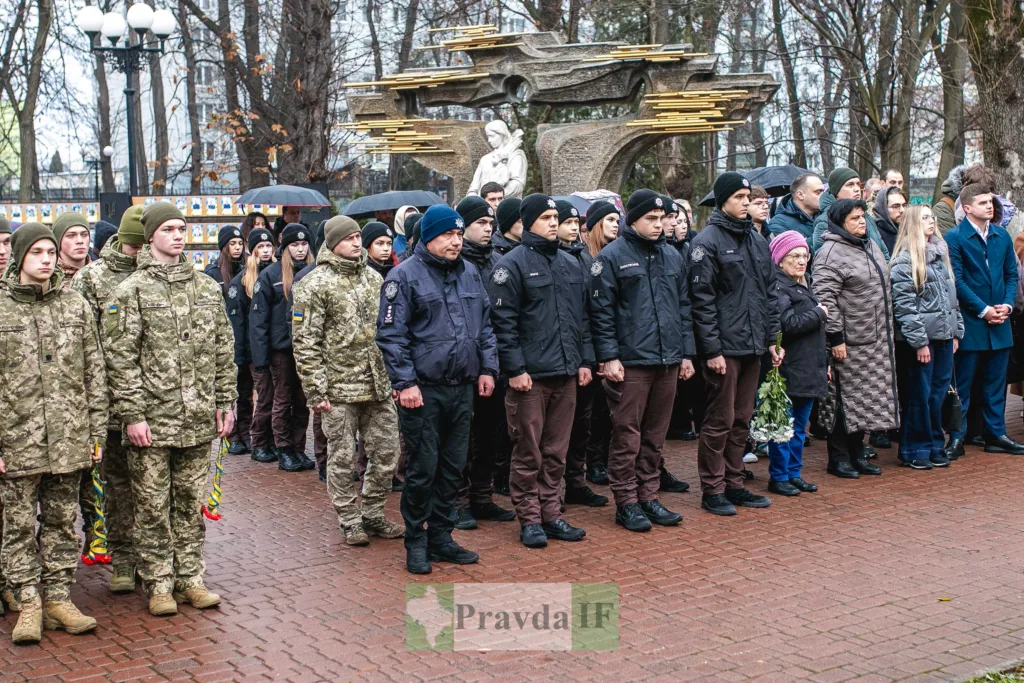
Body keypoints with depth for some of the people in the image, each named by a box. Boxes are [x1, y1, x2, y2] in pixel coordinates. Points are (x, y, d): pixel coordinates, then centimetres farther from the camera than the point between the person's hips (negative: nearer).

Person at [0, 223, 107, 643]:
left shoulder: (75, 306, 8)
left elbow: (95, 373, 9)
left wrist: (97, 432, 5)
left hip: (69, 439, 2)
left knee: (62, 522, 10)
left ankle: (58, 598, 20)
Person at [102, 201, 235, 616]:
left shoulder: (207, 288, 11)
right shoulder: (131, 290, -4)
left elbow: (223, 351, 14)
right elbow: (120, 357, -8)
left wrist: (225, 403, 10)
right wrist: (132, 414, -12)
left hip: (198, 421, 4)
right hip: (152, 421, -4)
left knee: (191, 503, 11)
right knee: (153, 506, 4)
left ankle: (190, 578, 22)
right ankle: (159, 584, 15)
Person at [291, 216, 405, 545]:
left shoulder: (374, 278, 12)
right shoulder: (315, 285, -7)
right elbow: (305, 342, -10)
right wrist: (315, 390, -13)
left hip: (379, 385, 6)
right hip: (340, 388, -5)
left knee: (386, 452, 9)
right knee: (343, 458, 4)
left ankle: (372, 514, 24)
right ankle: (350, 521, 18)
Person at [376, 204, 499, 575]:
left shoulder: (469, 273, 13)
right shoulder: (405, 276, -6)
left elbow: (484, 325, 20)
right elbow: (391, 335, -10)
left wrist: (487, 368, 11)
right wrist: (405, 383, -15)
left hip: (462, 388, 6)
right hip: (423, 391, -6)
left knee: (453, 467, 11)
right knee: (423, 469, -1)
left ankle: (441, 537, 24)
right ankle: (416, 543, 12)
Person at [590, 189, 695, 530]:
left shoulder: (672, 256, 15)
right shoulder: (612, 257, -3)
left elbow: (683, 306, 18)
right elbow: (601, 311, -7)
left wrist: (686, 352, 13)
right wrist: (609, 356, -12)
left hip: (668, 361, 6)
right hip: (630, 362, -6)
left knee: (655, 435, 12)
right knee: (627, 437, -1)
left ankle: (648, 496, 21)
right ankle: (626, 502, 9)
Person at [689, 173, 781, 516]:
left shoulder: (757, 240, 14)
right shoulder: (707, 241, -9)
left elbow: (769, 292, 18)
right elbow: (702, 299, -13)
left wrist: (771, 338, 12)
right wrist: (712, 349, -17)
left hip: (753, 347, 7)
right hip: (724, 348, -7)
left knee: (741, 420, 13)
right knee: (720, 421, -1)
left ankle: (734, 484, 22)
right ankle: (712, 490, 8)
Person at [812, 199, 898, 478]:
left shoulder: (871, 246, 16)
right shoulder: (831, 253, -14)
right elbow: (825, 297, -19)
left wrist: (886, 328, 23)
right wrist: (835, 337, -20)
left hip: (876, 340, 9)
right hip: (849, 341, -9)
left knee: (867, 399, 13)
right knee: (846, 400, -3)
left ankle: (857, 454, 23)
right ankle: (838, 459, 8)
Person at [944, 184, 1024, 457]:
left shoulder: (1002, 236, 10)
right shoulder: (954, 238, -7)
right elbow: (956, 280, -12)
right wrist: (983, 310, -14)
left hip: (999, 322, 5)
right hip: (969, 322, -5)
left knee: (996, 382, 12)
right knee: (962, 383, 2)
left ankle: (996, 435, 20)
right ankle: (956, 438, 8)